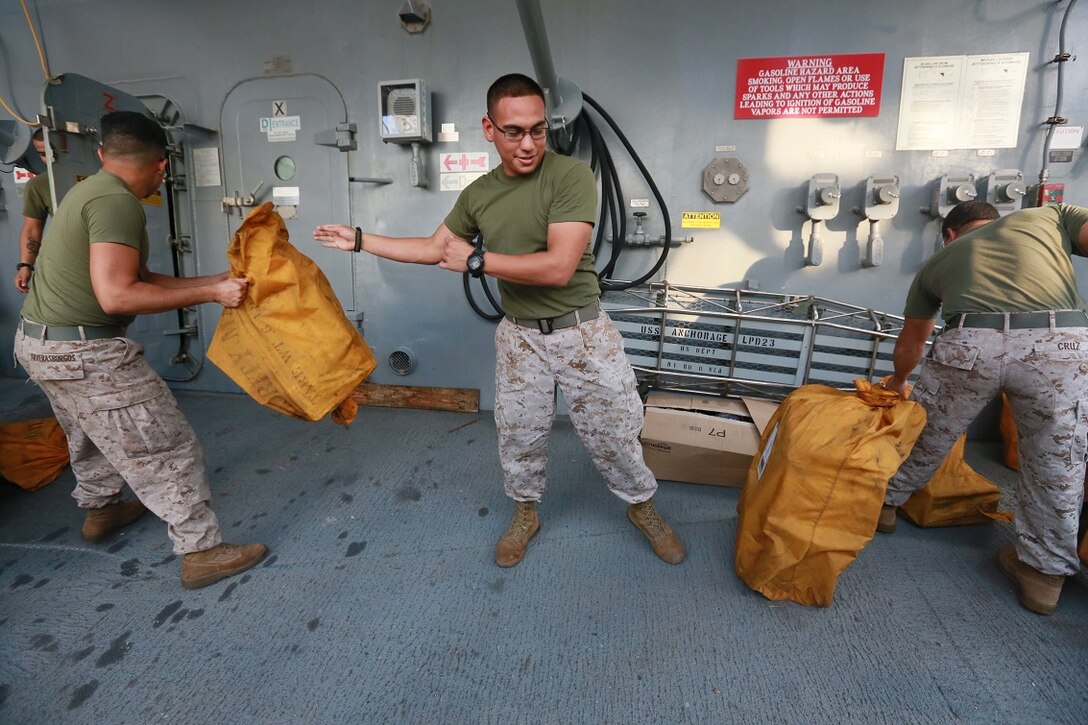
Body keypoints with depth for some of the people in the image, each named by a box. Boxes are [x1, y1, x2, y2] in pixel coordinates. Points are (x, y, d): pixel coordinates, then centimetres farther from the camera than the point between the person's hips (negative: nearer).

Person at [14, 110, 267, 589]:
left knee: (91, 434, 30)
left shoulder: (90, 192, 11)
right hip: (85, 352, -10)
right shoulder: (117, 203, -19)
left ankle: (99, 510, 51)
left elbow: (139, 279, 10)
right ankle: (201, 553, 3)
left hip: (40, 342, 10)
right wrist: (210, 294, -24)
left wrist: (217, 280, 9)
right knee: (165, 448, -4)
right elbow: (117, 296, -28)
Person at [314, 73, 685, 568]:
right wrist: (360, 240, 14)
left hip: (583, 332, -4)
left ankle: (641, 505, 36)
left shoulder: (571, 175, -17)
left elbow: (558, 267, -25)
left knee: (612, 431, 9)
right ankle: (525, 512, 40)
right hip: (520, 336, 4)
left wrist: (475, 260, -19)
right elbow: (434, 249, 14)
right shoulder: (478, 194, 2)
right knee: (518, 434, 15)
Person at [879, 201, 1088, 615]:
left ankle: (883, 503, 41)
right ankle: (1044, 572, 29)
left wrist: (898, 381, 55)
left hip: (972, 344, 1)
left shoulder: (940, 259, 31)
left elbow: (909, 344, 37)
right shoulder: (1050, 215, 30)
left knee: (927, 432, 23)